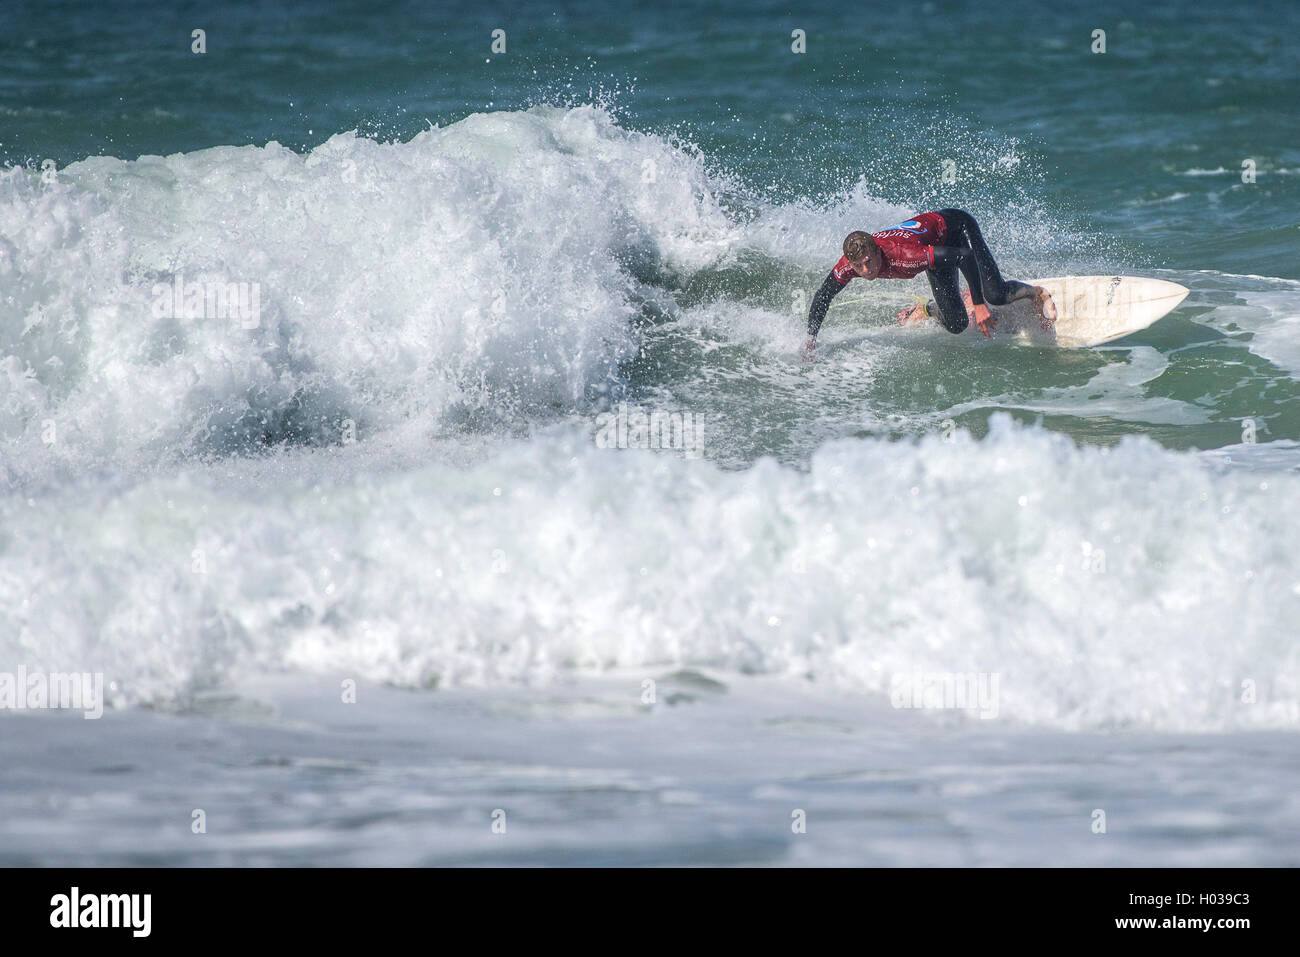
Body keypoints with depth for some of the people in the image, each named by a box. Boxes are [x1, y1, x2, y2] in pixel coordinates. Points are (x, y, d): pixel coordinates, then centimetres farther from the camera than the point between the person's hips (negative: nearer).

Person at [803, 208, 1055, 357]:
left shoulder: (902, 254, -44)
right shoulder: (848, 265, -27)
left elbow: (964, 256, -43)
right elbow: (823, 296, -9)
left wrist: (979, 305, -42)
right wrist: (810, 338, -16)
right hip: (937, 247, 5)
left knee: (995, 295, -22)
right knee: (956, 325, -3)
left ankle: (1035, 293, 11)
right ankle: (927, 310, 31)